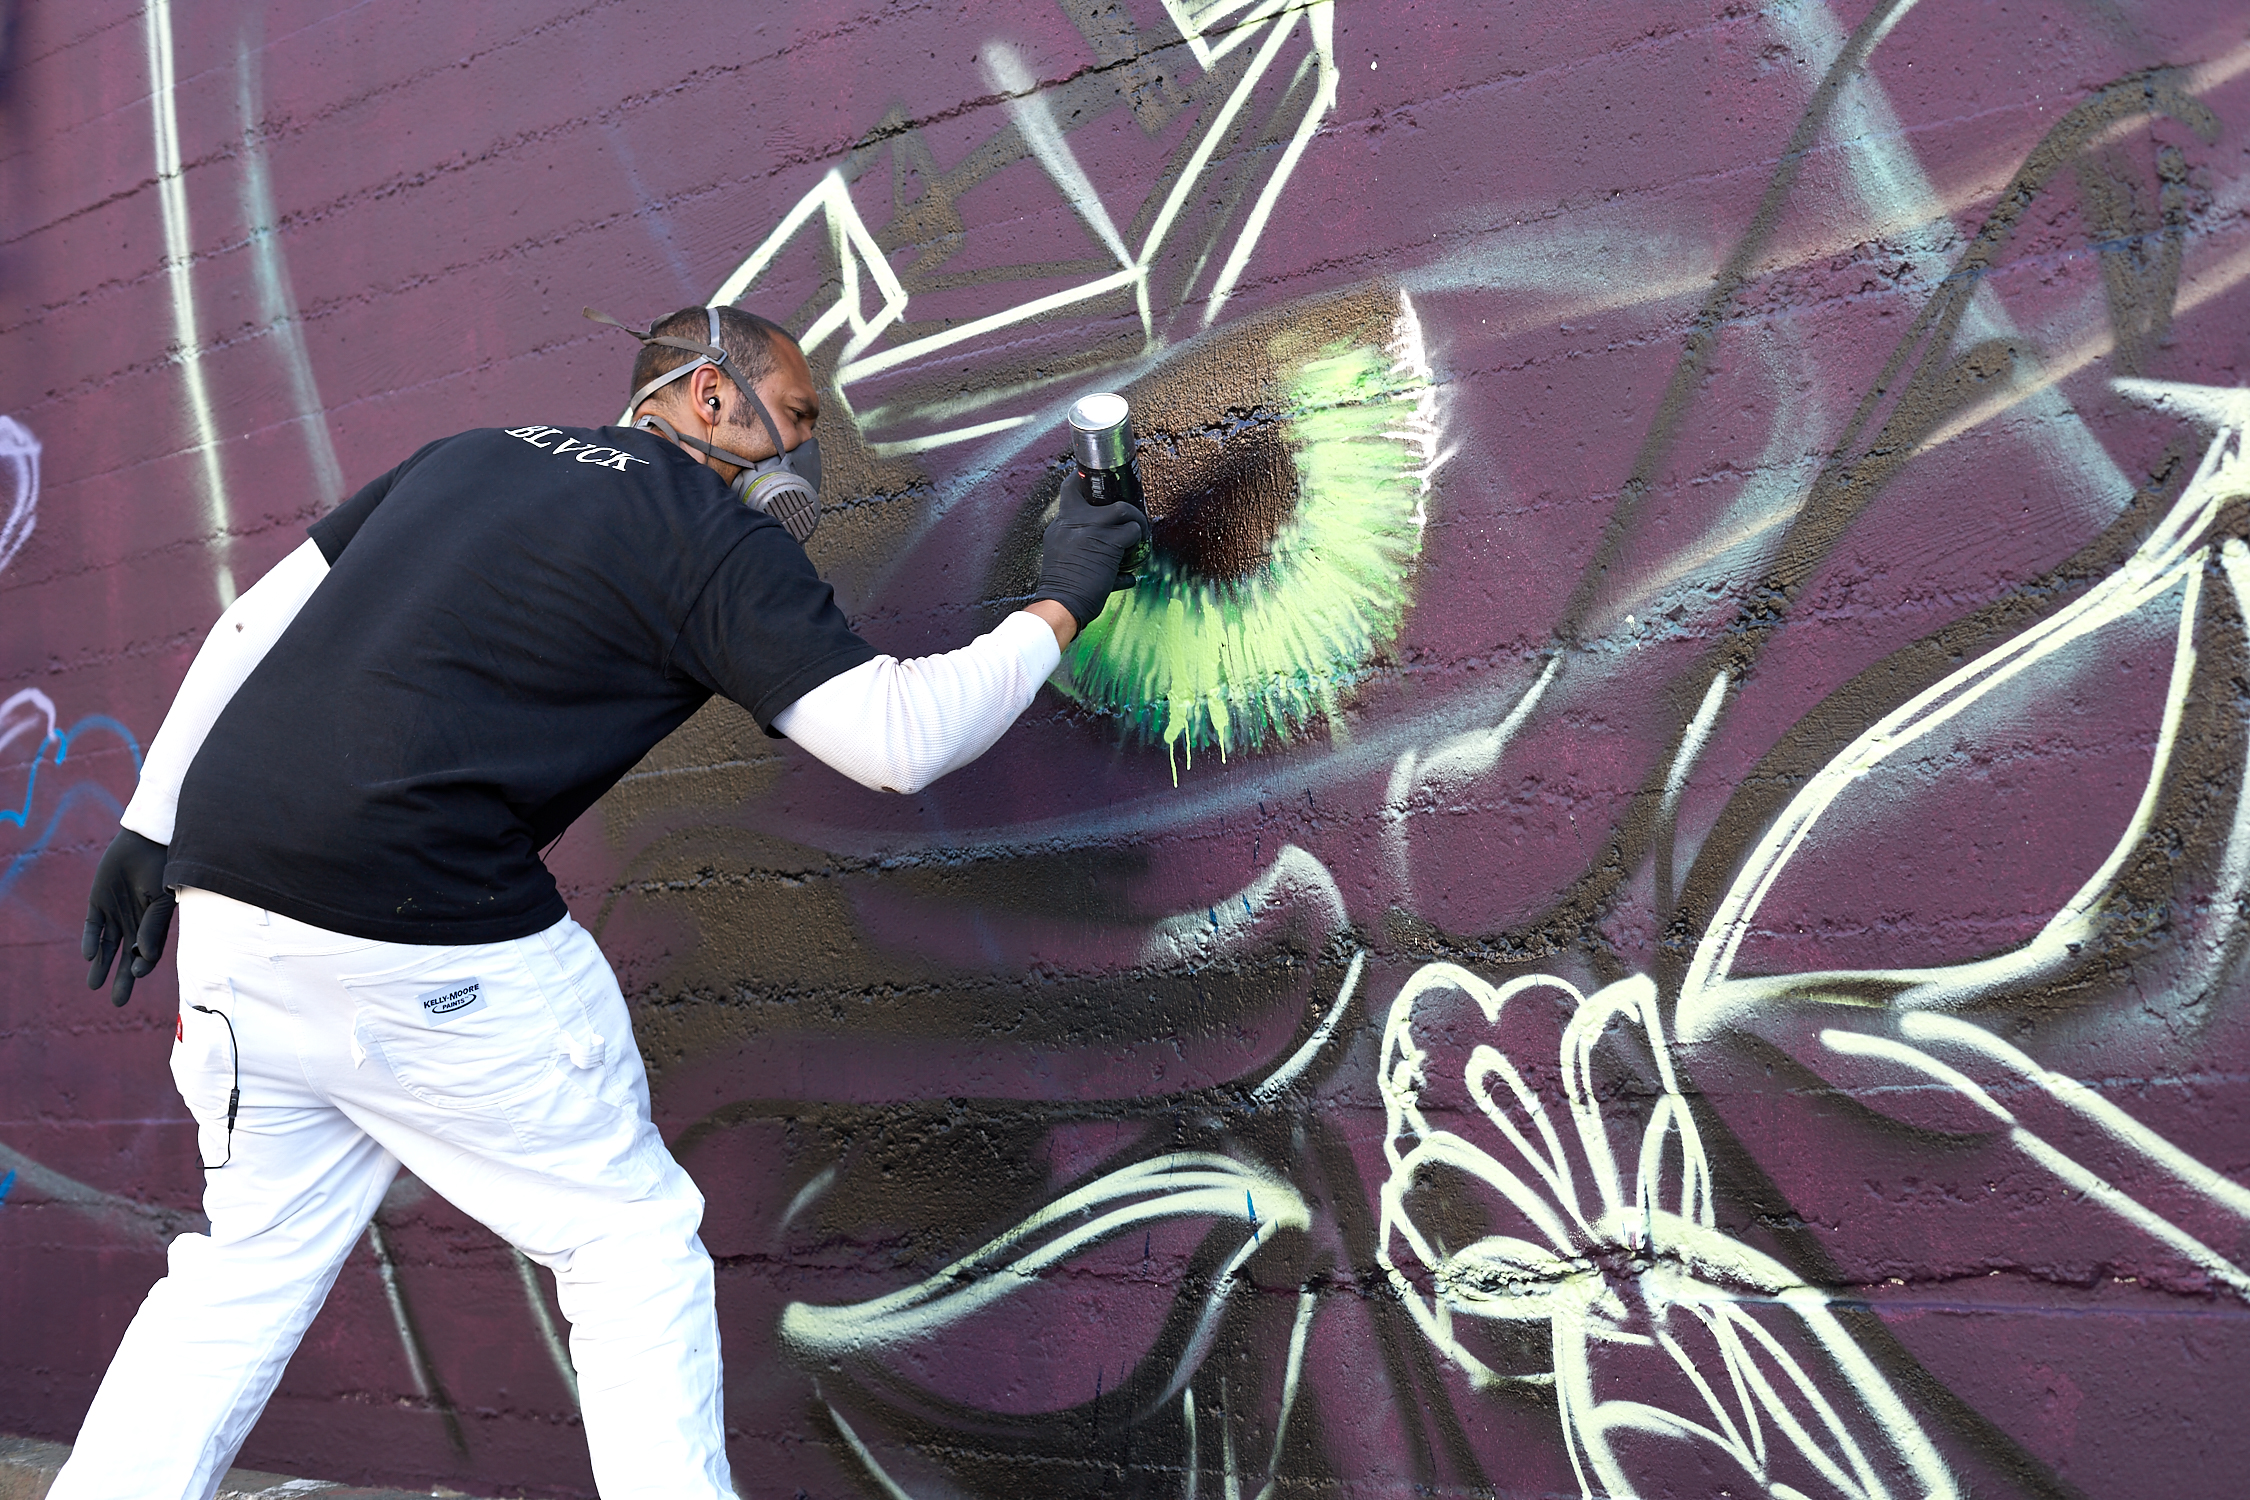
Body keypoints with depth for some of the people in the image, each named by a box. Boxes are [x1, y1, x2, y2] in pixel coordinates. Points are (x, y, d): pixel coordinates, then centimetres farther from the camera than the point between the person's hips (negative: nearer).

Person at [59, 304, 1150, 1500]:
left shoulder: (474, 452, 19)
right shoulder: (713, 536, -1)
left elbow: (254, 621, 18)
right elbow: (897, 738, -9)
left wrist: (155, 822, 21)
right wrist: (1059, 606, 3)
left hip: (229, 907, 8)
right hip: (421, 938, -7)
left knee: (252, 1264, 21)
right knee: (633, 1237, 8)